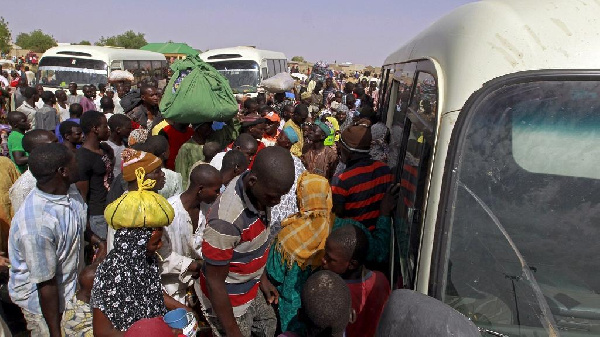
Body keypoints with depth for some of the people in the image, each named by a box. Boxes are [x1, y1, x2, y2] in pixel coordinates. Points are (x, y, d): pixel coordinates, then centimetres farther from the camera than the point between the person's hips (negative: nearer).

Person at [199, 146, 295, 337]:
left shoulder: (259, 191, -14)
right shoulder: (226, 220, -37)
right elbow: (214, 282, -26)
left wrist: (262, 278, 13)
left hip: (251, 288, 8)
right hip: (228, 299, -8)